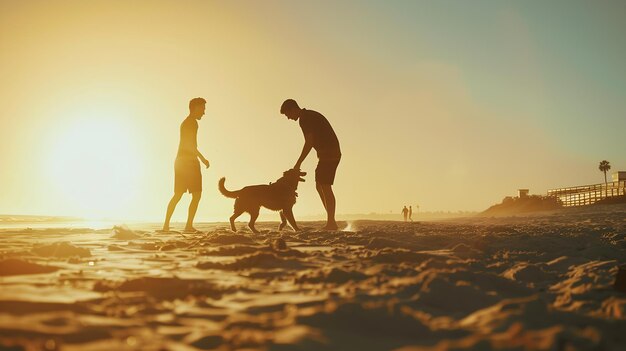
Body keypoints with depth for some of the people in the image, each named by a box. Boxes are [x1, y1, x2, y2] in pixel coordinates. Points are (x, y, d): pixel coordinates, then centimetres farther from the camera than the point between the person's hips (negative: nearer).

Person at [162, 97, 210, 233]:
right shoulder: (192, 122, -8)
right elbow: (190, 144, -18)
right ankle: (189, 225, -10)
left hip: (180, 161, 10)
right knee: (196, 195, -6)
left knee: (178, 195, 11)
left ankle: (166, 225, 8)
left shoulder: (185, 122, 22)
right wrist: (202, 158, -18)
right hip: (189, 161, -10)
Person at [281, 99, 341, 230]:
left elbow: (309, 142, -17)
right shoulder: (310, 115, 20)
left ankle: (331, 222, -4)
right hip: (333, 153, 10)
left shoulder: (304, 119, -11)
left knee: (325, 186, -7)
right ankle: (331, 221, 12)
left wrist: (298, 163, -14)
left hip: (328, 154, -10)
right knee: (320, 185, 12)